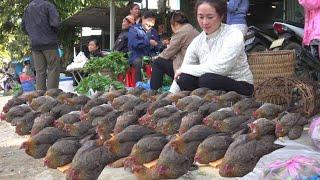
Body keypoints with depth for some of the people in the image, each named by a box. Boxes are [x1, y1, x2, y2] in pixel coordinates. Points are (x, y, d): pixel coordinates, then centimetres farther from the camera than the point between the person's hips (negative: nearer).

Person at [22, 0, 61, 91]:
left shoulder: (28, 7, 12)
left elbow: (23, 26, 17)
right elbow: (55, 23, -15)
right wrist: (54, 32, 4)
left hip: (34, 44, 5)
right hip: (49, 42, -5)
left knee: (39, 71, 8)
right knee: (53, 69, 0)